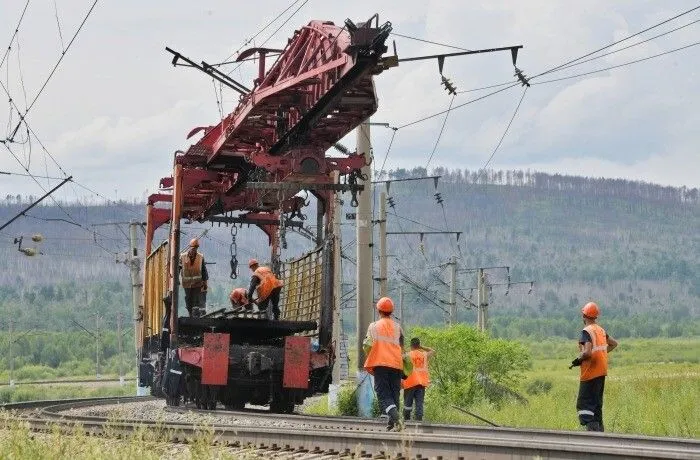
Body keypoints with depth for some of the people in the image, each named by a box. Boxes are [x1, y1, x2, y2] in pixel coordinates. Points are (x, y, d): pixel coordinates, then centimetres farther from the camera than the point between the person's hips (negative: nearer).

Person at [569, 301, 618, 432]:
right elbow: (614, 344, 25)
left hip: (590, 373, -8)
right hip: (602, 372, 8)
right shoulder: (601, 330, 9)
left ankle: (592, 429, -20)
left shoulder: (587, 331, -16)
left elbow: (587, 353, -27)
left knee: (584, 404, -7)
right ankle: (599, 430, 18)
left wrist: (578, 360, -11)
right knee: (597, 403, 16)